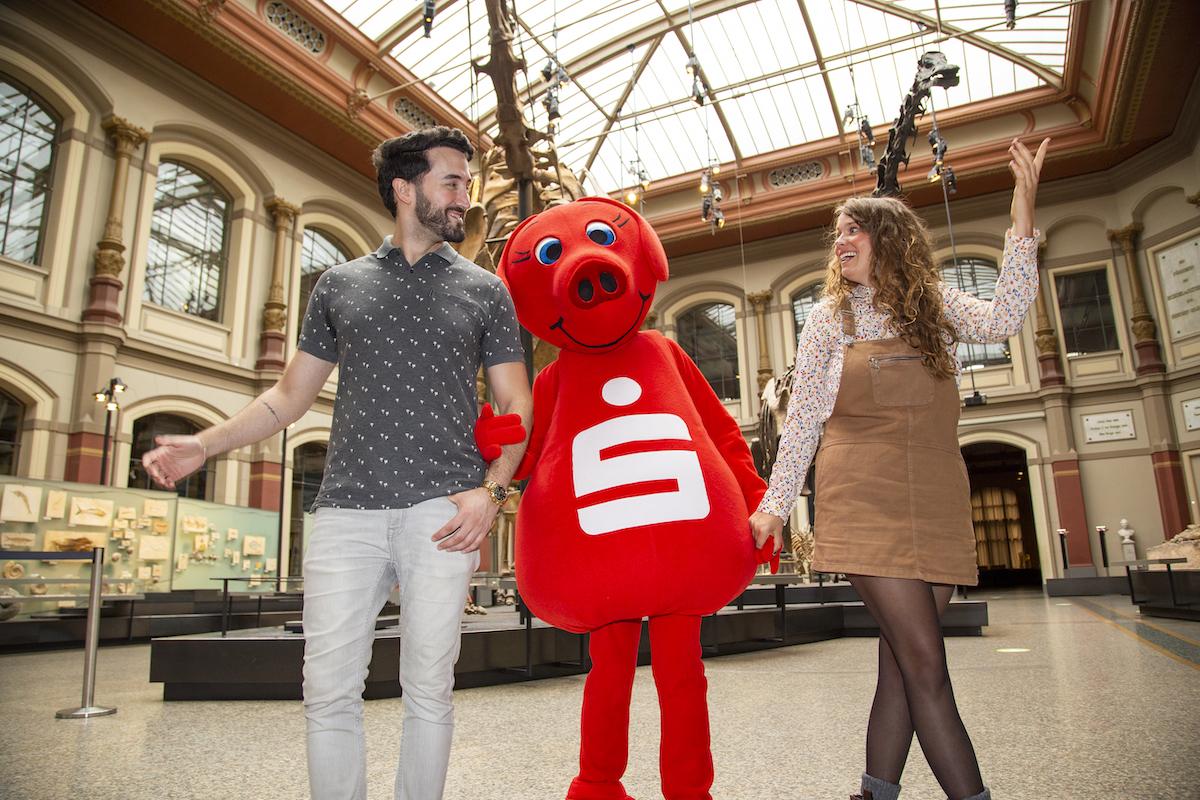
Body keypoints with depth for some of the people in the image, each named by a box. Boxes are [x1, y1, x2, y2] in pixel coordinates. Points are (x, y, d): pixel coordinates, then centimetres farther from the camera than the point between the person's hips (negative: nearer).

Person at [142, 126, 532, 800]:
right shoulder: (340, 284, 16)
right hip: (345, 513, 2)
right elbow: (291, 395, 19)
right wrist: (205, 444, 5)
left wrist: (491, 490, -8)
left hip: (441, 513, -1)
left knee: (428, 689, 4)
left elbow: (517, 405, 7)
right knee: (330, 690, 2)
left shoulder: (485, 291, 12)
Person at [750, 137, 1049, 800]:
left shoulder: (937, 304, 11)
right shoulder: (829, 319, 6)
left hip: (937, 503, 3)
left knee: (903, 666, 6)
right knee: (925, 664, -9)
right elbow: (802, 421, 6)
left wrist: (1023, 216, -13)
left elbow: (1003, 320, -9)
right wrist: (774, 504, 4)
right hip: (865, 501, -3)